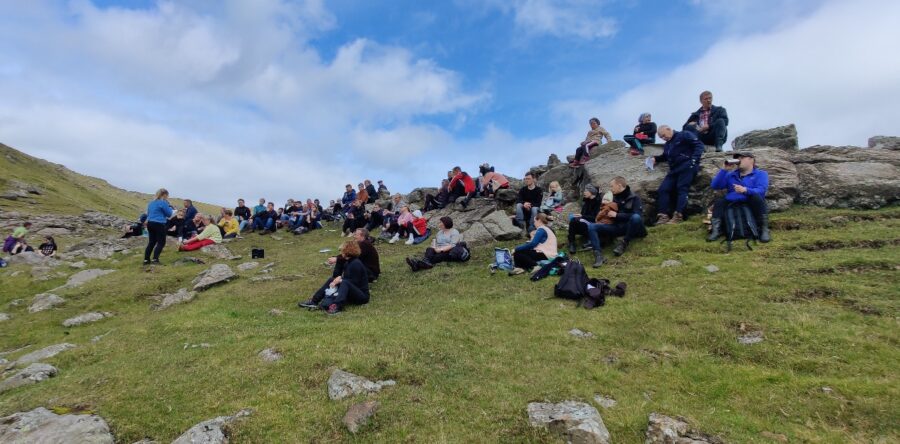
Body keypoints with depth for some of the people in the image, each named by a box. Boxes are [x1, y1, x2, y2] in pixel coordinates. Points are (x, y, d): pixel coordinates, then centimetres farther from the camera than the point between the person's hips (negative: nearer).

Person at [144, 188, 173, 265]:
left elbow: (148, 214, 25)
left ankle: (146, 259, 12)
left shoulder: (151, 202, 15)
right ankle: (155, 259, -10)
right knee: (161, 242, -1)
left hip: (150, 223, 8)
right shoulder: (163, 202, -9)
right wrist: (170, 207, 12)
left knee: (151, 242, 13)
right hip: (159, 224, -8)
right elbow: (169, 214, -4)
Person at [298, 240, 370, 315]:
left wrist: (340, 280, -14)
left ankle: (336, 306, -55)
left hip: (362, 296, -10)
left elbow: (355, 283, -21)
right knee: (331, 280, 10)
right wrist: (340, 278, -6)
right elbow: (346, 277, 15)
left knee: (345, 283, -36)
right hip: (351, 294, 10)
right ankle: (314, 301, 2)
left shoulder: (356, 264, -18)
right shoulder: (349, 262, 10)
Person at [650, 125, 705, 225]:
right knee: (663, 189, -8)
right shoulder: (667, 144, 26)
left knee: (682, 189, -19)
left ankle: (678, 216, -28)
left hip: (686, 167, -8)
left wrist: (694, 160, -18)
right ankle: (663, 216, -13)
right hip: (674, 169, 8)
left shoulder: (684, 135, 3)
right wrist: (656, 158, 19)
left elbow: (699, 145, -5)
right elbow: (665, 156, 40)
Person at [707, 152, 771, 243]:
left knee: (756, 197, -33)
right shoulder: (731, 175, 20)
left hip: (751, 204, -2)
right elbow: (715, 186, 4)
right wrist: (725, 170, -4)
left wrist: (745, 190, -32)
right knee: (719, 202, -25)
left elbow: (761, 191, -10)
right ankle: (716, 230, -33)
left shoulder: (761, 174, 10)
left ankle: (764, 230, -26)